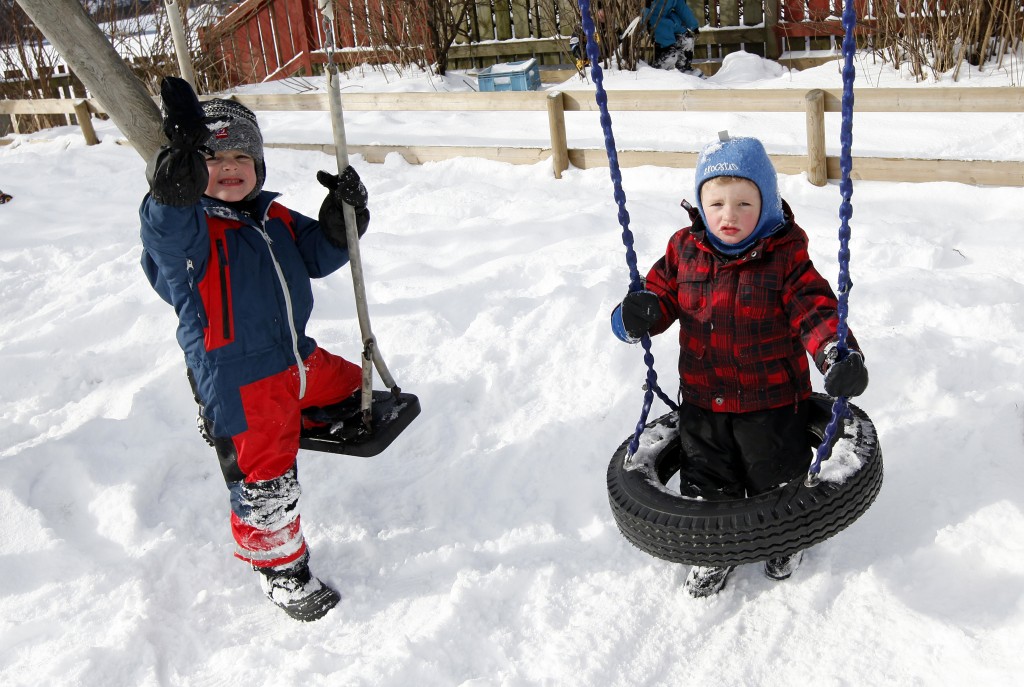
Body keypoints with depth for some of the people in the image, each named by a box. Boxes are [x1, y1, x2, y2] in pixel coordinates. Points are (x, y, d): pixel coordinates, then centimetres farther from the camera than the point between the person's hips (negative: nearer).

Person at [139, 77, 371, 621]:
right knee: (265, 484, -1)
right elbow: (167, 224, -37)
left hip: (297, 358, 7)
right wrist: (184, 156, -54)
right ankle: (280, 568, 22)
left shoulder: (275, 219, 8)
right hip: (237, 383, -7)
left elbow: (319, 257, 14)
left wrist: (342, 215, -5)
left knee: (348, 383, 28)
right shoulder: (183, 229, -14)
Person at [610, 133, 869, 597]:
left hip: (771, 401, -2)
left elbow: (814, 310, -17)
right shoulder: (684, 251, -6)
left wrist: (837, 353, -36)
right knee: (706, 480, 16)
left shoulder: (786, 257, -14)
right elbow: (662, 294, 2)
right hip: (702, 401, 3)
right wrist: (637, 315, -21)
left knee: (775, 480, 18)